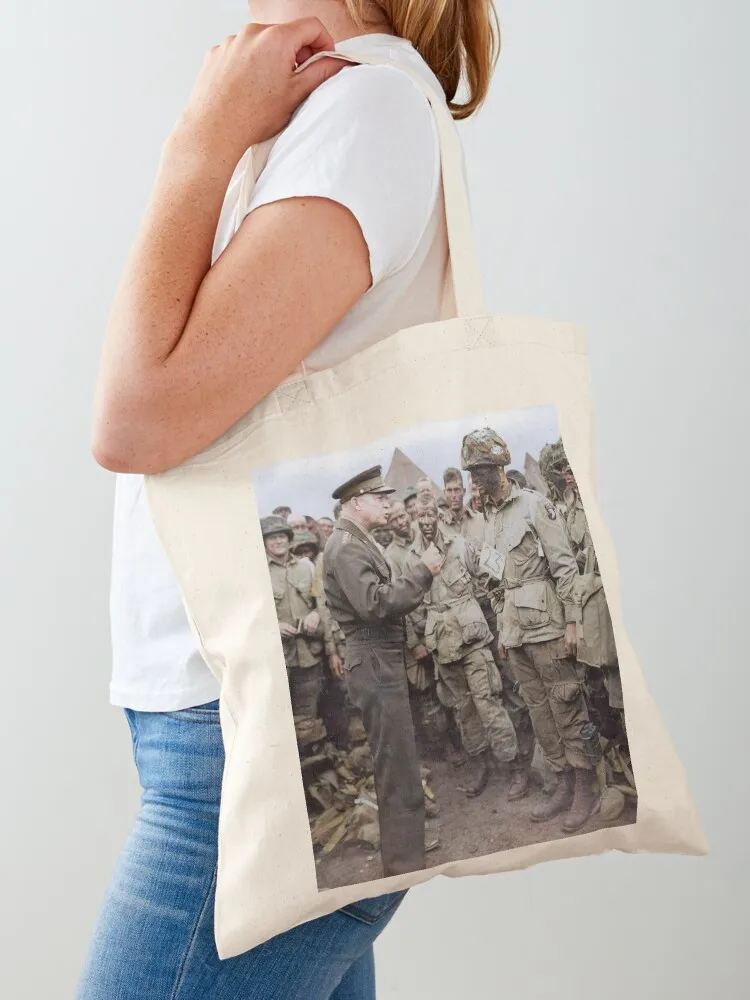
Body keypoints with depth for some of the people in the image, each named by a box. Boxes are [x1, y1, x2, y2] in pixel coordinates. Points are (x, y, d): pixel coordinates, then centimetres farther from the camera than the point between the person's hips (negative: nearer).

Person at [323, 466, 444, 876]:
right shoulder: (346, 546, -16)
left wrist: (421, 576, 7)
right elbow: (374, 602, -27)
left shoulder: (359, 541, 16)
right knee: (399, 765, -7)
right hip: (374, 663, -11)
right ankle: (404, 862, -1)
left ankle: (406, 837, 36)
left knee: (396, 759, 22)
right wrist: (422, 570, -21)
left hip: (384, 661, 11)